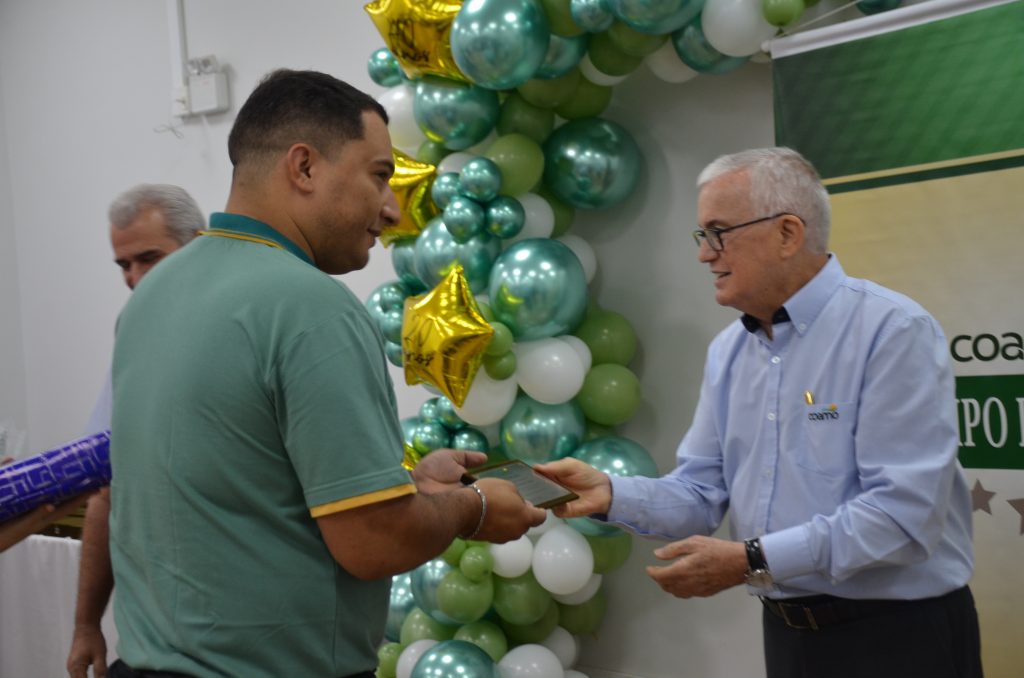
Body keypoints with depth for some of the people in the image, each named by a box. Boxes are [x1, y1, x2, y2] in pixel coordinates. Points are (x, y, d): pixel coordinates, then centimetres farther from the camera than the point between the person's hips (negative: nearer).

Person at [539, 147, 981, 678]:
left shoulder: (893, 331, -16)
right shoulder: (727, 351, 7)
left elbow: (903, 511, -24)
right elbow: (701, 494, 6)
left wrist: (752, 561, -26)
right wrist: (611, 494, -13)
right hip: (787, 633, 7)